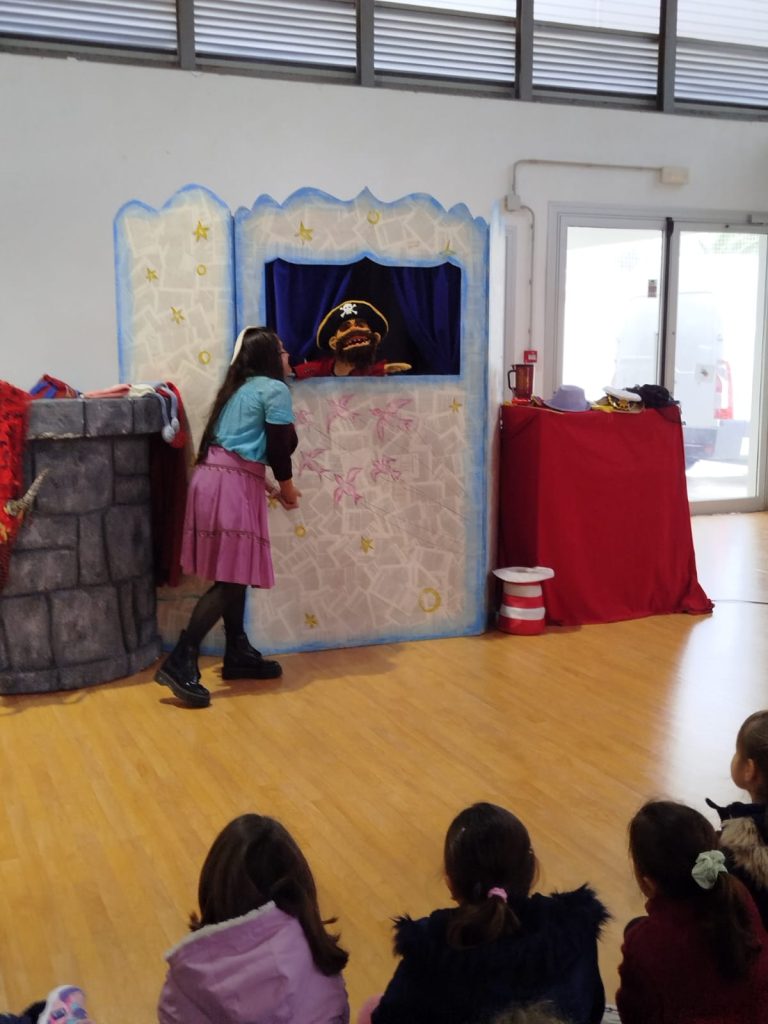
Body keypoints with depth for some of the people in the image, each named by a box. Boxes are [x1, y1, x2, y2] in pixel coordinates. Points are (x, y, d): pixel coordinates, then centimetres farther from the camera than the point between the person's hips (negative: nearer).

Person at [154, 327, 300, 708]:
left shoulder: (241, 387, 23)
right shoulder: (275, 389, -3)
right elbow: (279, 448, -6)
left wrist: (266, 487, 25)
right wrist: (287, 489, 11)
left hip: (215, 477, 9)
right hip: (231, 486, -9)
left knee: (234, 573, 14)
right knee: (231, 579, -10)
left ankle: (238, 654, 22)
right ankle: (179, 663, -14)